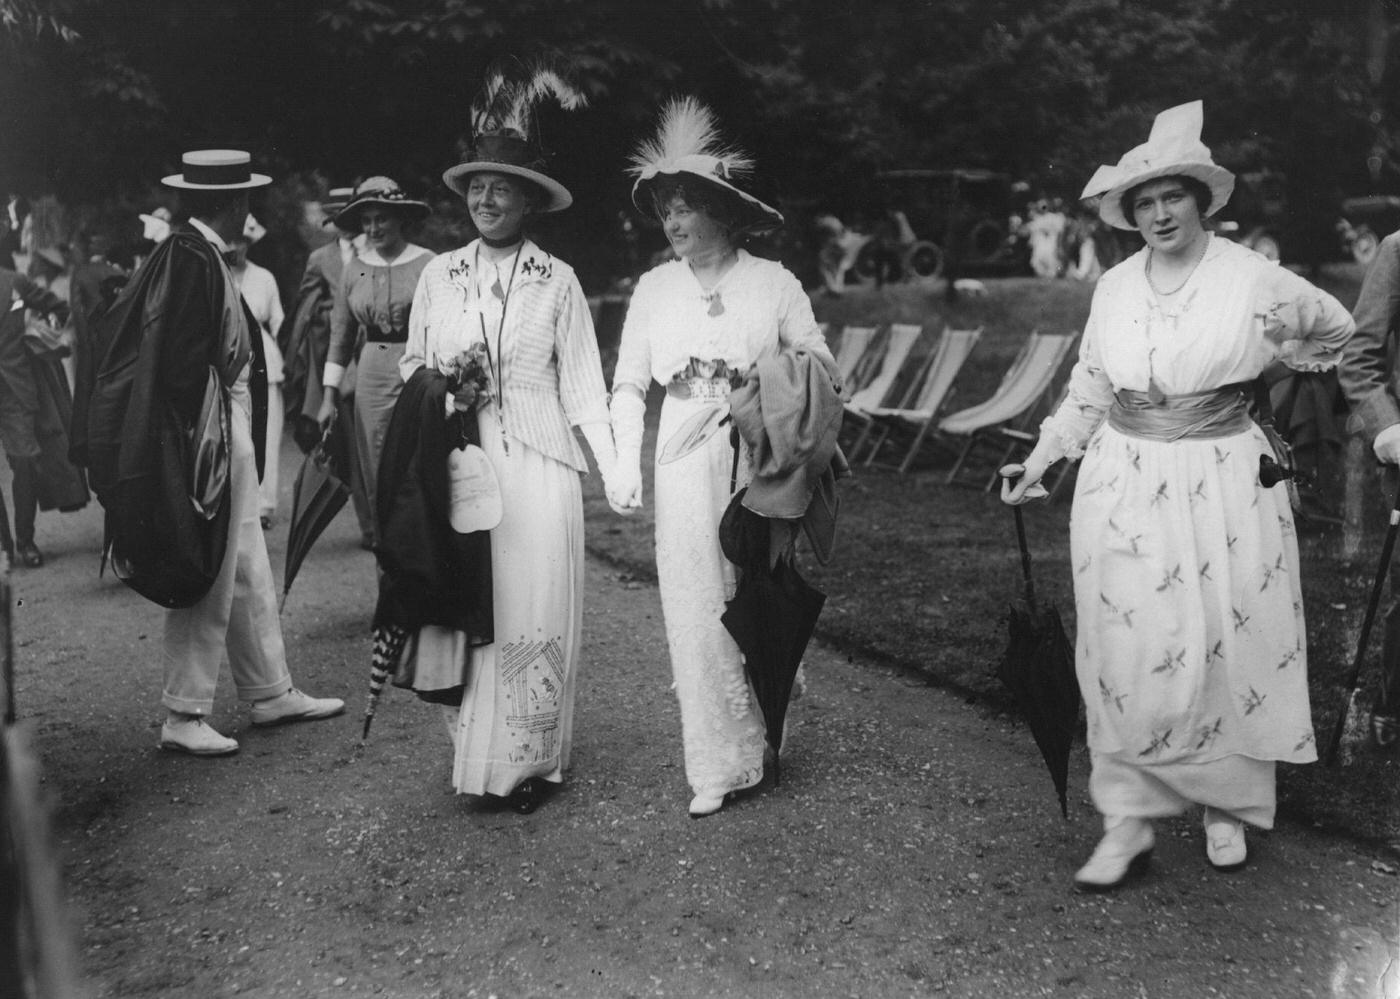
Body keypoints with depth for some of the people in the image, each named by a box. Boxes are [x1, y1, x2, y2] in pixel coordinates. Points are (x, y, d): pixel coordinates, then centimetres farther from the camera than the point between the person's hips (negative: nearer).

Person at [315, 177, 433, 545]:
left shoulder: (427, 264, -4)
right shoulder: (354, 271, 9)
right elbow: (340, 336, 13)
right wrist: (329, 396, 9)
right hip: (371, 378, 4)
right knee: (375, 480, 7)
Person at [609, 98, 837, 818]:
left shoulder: (773, 282, 0)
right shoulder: (654, 288, 6)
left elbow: (820, 369, 4)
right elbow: (629, 384, 7)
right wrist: (625, 462, -5)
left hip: (763, 461, -1)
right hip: (686, 464, 2)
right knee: (695, 610, 2)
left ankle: (762, 741, 29)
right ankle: (715, 770, 12)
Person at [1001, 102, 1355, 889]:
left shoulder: (1254, 279, -6)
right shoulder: (1114, 288, 4)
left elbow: (1336, 330, 12)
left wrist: (1250, 370, 12)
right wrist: (1041, 460, 8)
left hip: (1224, 487, -2)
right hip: (1124, 487, 3)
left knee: (1227, 651, 6)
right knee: (1126, 658, 2)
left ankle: (1230, 806, 26)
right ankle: (1128, 823, 12)